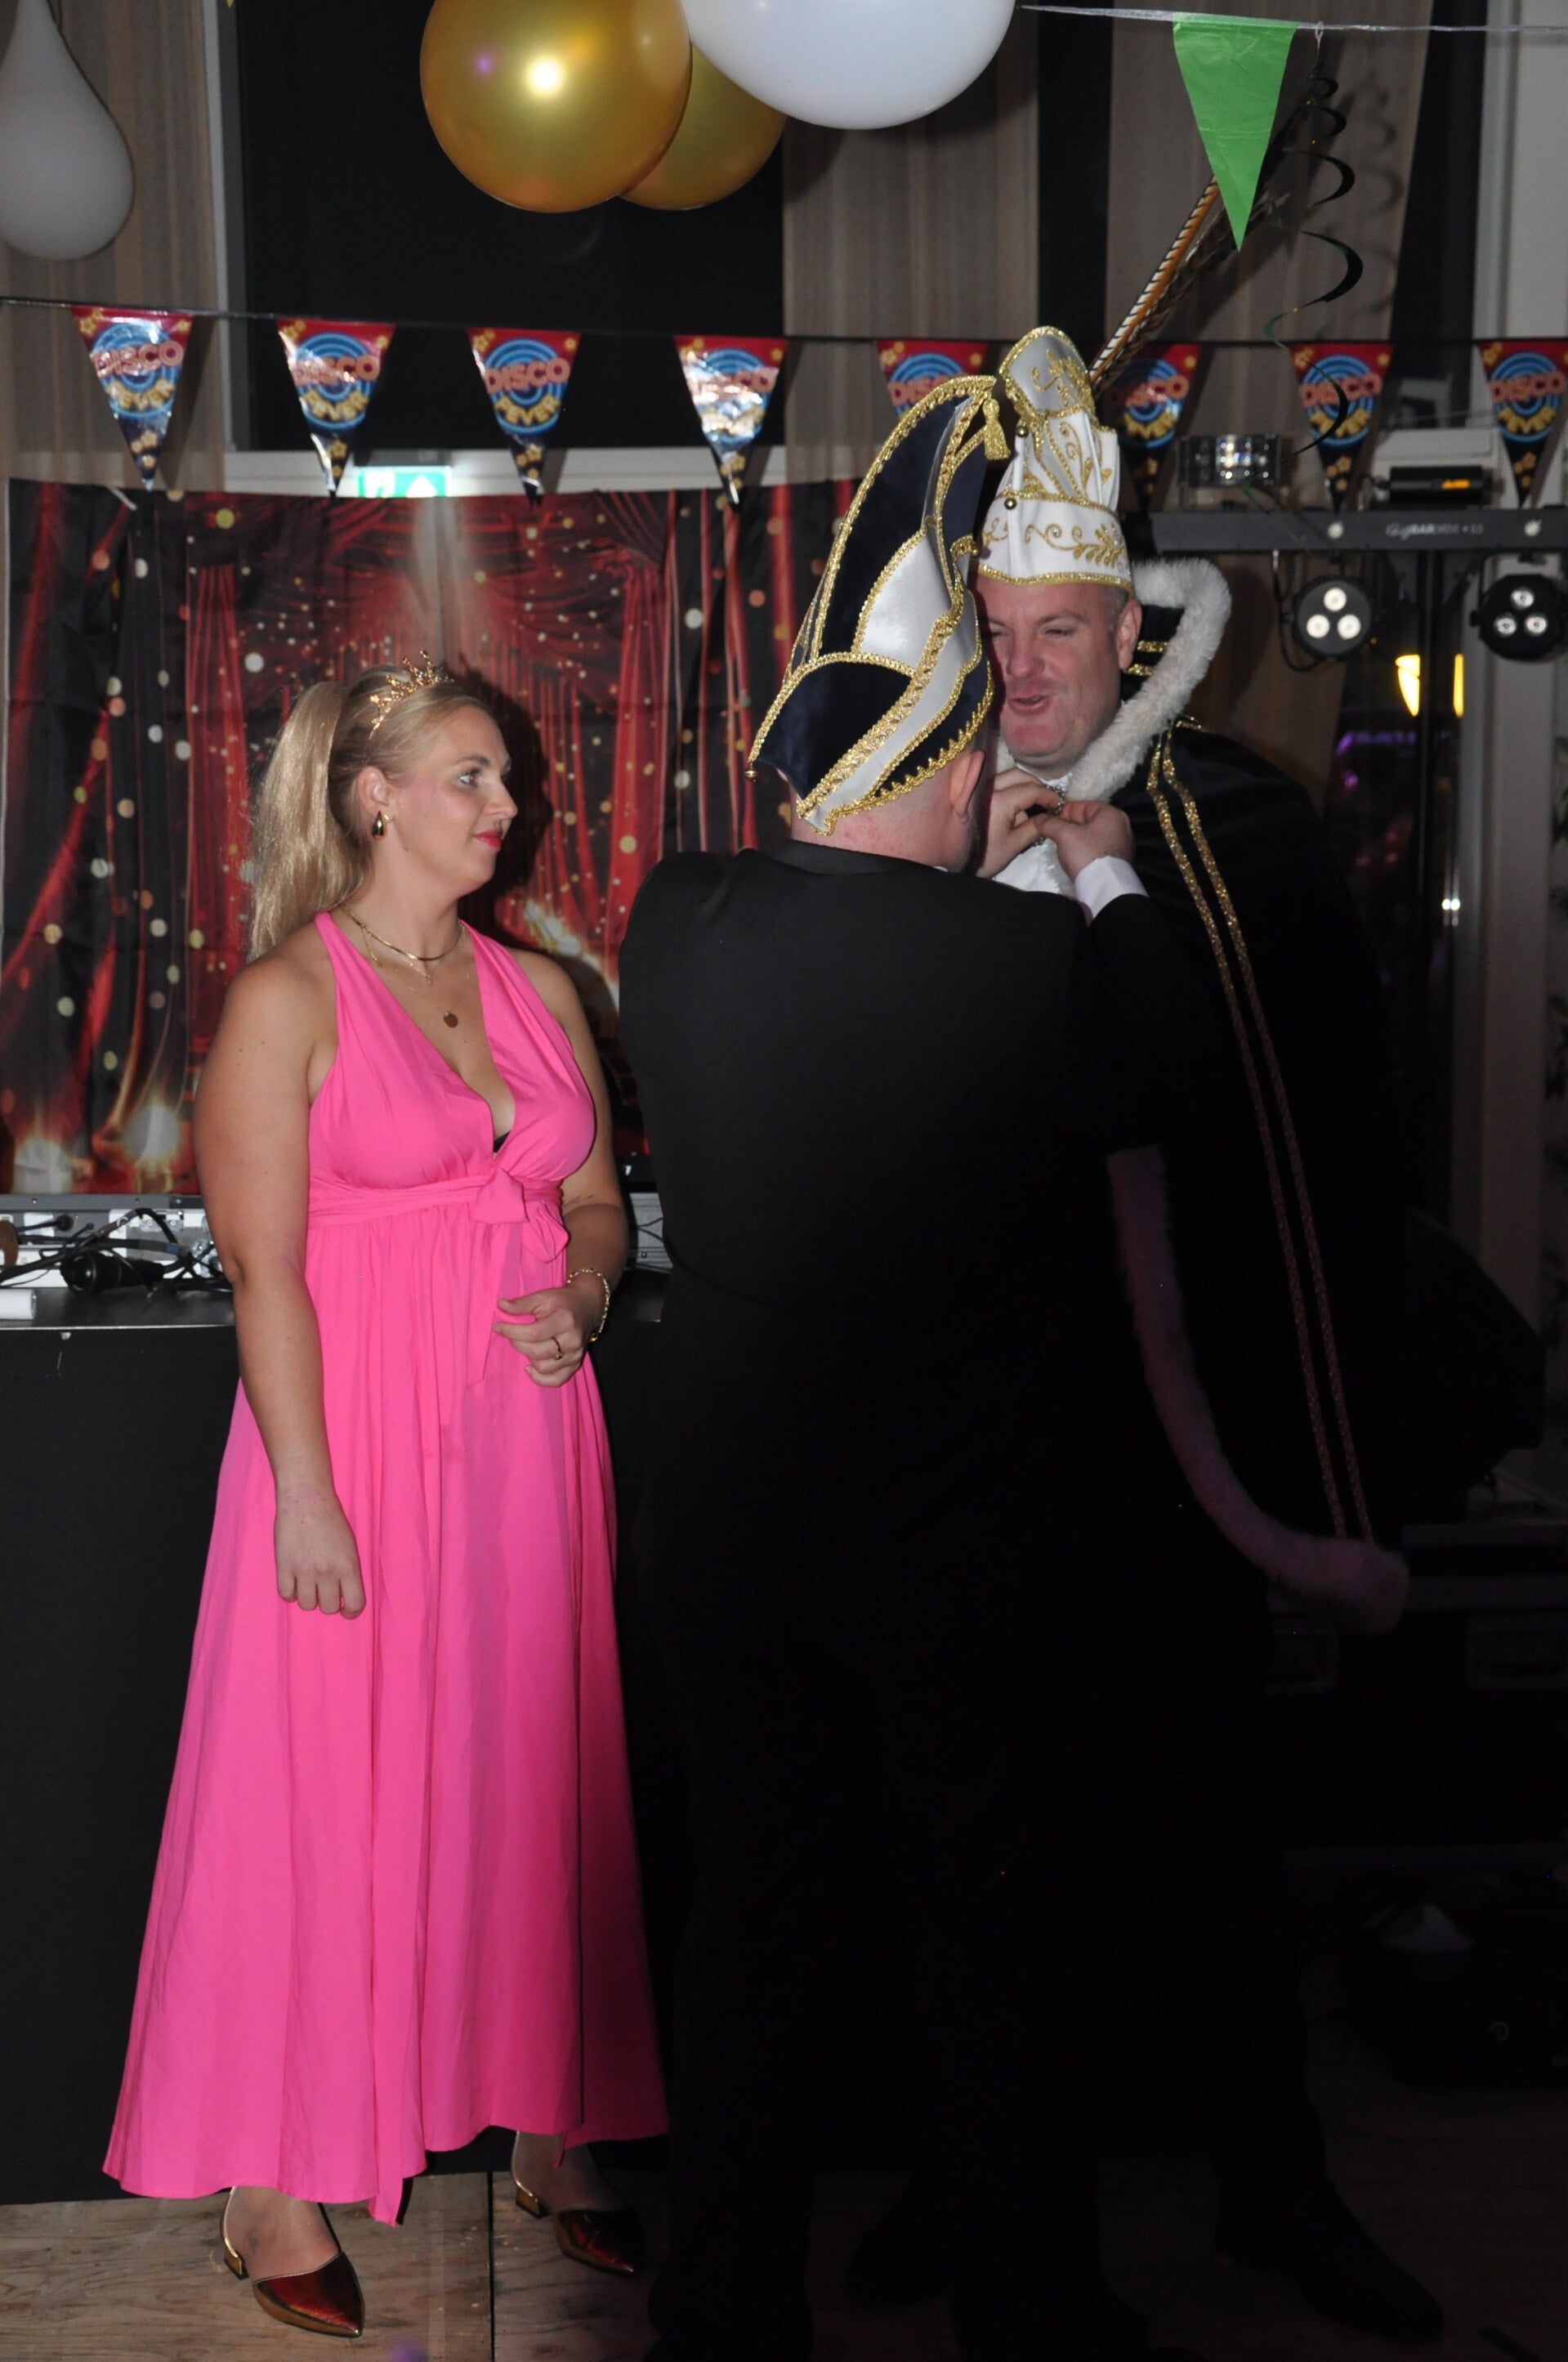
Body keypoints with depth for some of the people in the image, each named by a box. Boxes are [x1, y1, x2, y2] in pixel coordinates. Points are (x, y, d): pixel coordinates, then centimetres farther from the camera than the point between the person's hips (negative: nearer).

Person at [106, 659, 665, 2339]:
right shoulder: (287, 998, -5)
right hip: (358, 1435, -5)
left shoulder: (538, 989, 12)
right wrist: (308, 1493, -15)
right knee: (324, 1790, 2)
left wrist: (579, 1301, -4)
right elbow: (262, 1266, -10)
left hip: (525, 1440, 6)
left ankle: (550, 2130, 25)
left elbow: (594, 1201, 18)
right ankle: (274, 2178, 16)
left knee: (534, 1776, 11)